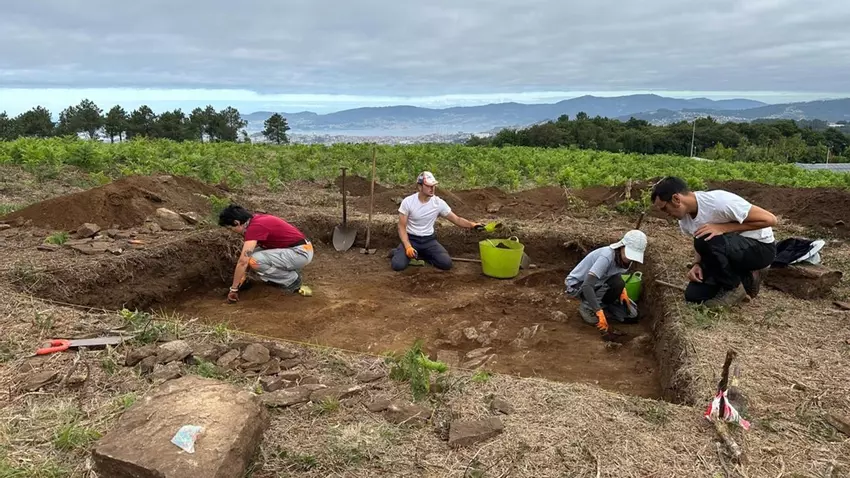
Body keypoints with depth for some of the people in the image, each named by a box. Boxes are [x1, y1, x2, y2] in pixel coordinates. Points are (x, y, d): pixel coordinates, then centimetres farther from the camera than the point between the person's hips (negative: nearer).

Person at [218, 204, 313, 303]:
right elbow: (246, 255, 23)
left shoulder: (254, 226, -19)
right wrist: (243, 277, 27)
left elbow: (243, 261, -21)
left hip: (301, 252, -10)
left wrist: (233, 289, -13)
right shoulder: (256, 219, 11)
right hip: (292, 249, 10)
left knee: (255, 261, -21)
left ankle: (292, 280, -2)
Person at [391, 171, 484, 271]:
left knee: (446, 263, -20)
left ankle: (422, 255, 6)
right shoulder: (407, 202, -15)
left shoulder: (439, 203, -9)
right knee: (398, 265, -27)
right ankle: (398, 253, 9)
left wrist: (472, 224, -24)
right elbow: (402, 227, -11)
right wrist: (408, 247, -25)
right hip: (411, 239, -3)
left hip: (429, 240, 3)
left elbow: (456, 219, -4)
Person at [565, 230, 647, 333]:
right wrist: (599, 312, -43)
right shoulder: (606, 257, -34)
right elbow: (587, 285, -40)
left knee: (631, 315, -3)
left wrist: (622, 290, -9)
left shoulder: (624, 259, -11)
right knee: (616, 283, -31)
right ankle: (587, 308, -14)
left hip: (598, 285, 7)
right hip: (577, 285, -7)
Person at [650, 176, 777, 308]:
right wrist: (696, 264, -10)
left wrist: (723, 228, -30)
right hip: (732, 252, 7)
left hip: (761, 248, -7)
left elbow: (770, 219, -26)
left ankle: (734, 288, -10)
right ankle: (746, 280, 12)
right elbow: (699, 244, 11)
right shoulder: (684, 220, -6)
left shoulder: (719, 202, -30)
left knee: (707, 240, -33)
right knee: (693, 295, -6)